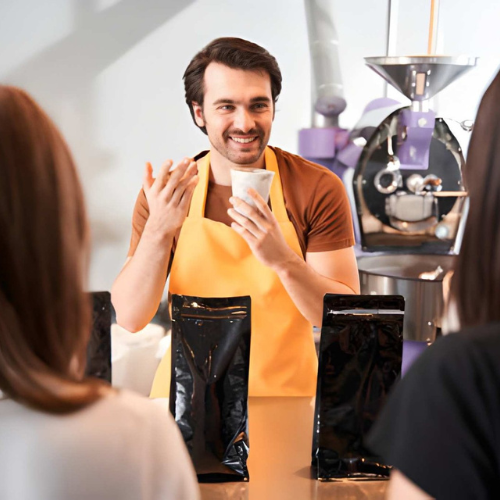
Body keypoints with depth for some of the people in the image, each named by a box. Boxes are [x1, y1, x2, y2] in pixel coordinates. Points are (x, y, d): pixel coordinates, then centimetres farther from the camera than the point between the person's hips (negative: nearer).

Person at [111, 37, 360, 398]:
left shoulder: (319, 188, -4)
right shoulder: (164, 194, 0)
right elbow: (130, 319, -4)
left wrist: (283, 260, -23)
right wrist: (158, 231, -19)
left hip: (286, 397, 0)